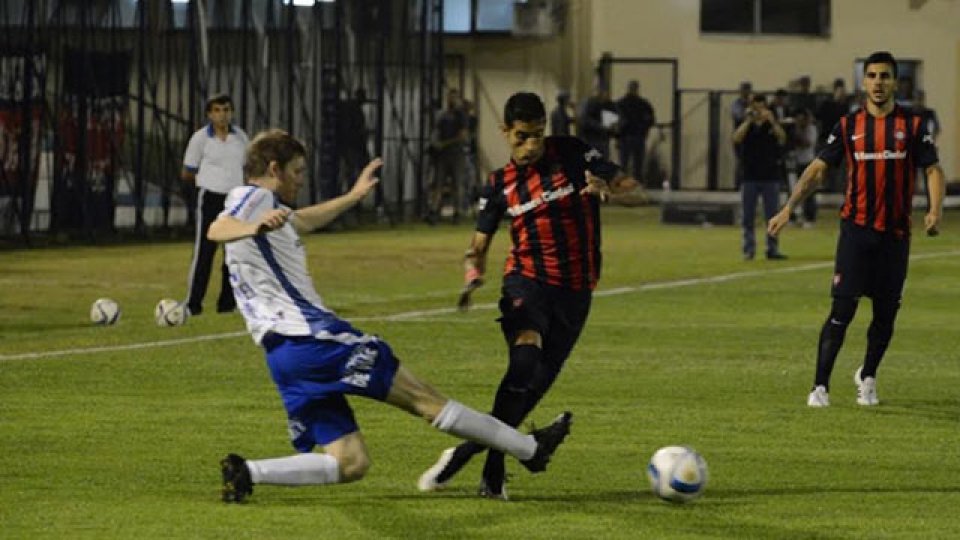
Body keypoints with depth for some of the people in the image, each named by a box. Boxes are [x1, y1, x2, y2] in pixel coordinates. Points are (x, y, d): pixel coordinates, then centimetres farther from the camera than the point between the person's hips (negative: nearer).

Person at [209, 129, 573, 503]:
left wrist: (354, 196, 55)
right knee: (421, 397, 0)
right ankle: (529, 449, 8)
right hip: (311, 338, -10)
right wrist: (255, 227, -46)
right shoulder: (253, 197, -4)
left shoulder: (264, 208, 24)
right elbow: (217, 230, -25)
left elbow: (302, 221, 45)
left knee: (350, 464, 3)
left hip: (282, 356, 10)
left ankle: (247, 471, -13)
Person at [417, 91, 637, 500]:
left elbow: (628, 184, 1)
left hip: (575, 290, 1)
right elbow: (479, 244, 8)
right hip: (527, 279, -1)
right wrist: (472, 277, -14)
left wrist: (605, 187, -22)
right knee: (525, 356, -27)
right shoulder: (499, 186, 4)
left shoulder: (571, 153, 1)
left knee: (537, 382, -3)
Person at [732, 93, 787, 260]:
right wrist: (748, 120, -19)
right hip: (750, 176, 0)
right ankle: (749, 249, 7)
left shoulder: (772, 125, 4)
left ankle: (772, 249, 5)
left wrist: (772, 121, -24)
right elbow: (737, 138, -14)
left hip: (770, 176, 0)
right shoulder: (746, 125, 5)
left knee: (772, 215, 1)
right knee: (748, 217, 2)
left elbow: (782, 139, -14)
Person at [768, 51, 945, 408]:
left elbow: (933, 170, 1)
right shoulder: (848, 126, 5)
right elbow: (817, 169, 6)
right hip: (856, 228, -1)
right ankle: (820, 386, -9)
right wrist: (789, 208, -4)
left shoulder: (912, 125, 3)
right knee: (843, 307, -10)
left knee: (886, 313, 7)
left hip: (895, 233, 1)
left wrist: (935, 210, -17)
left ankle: (868, 377, 30)